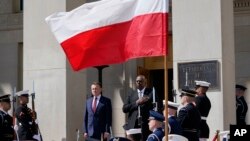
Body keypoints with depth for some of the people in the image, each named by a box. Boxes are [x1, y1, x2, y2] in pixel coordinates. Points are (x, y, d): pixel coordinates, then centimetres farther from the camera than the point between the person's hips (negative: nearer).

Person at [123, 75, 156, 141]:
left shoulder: (151, 93, 6)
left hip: (147, 125, -2)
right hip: (133, 125, 2)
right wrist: (136, 103, -6)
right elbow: (124, 109, 4)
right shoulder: (131, 94, 15)